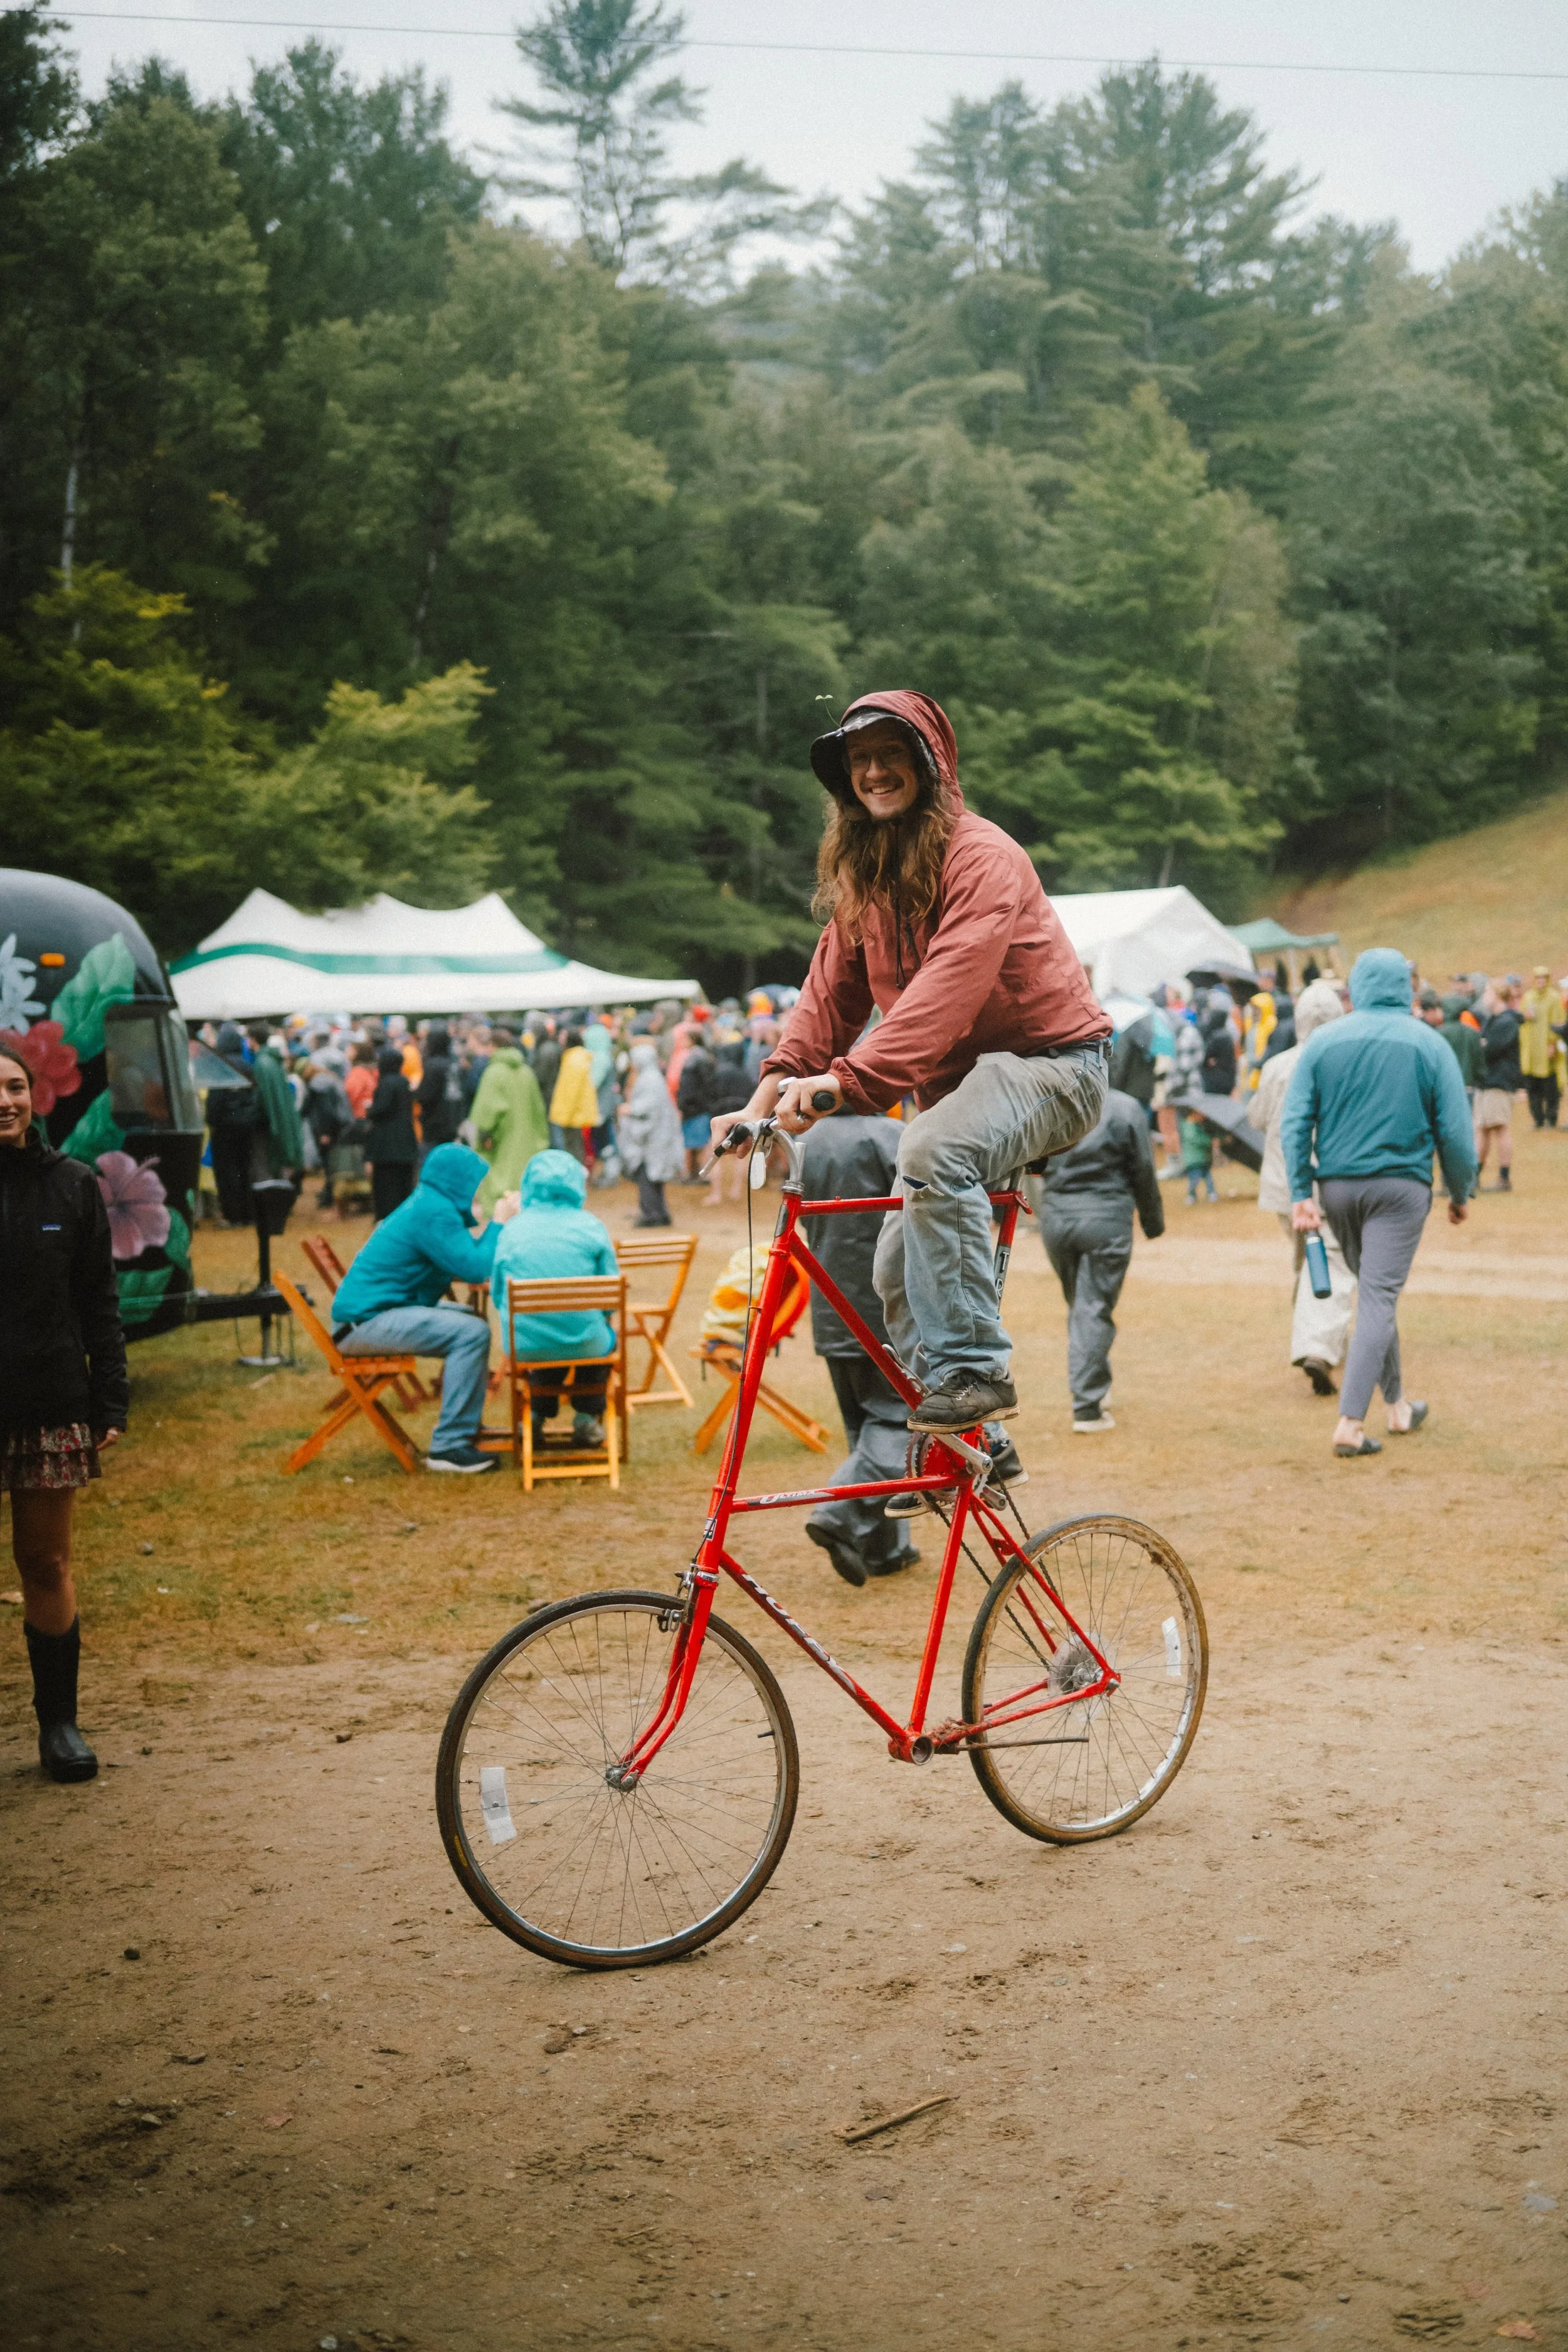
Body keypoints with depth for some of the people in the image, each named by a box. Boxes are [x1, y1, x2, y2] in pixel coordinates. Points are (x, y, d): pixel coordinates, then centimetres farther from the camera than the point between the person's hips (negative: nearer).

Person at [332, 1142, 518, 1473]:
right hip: (365, 1321, -11)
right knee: (471, 1332, -23)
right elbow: (476, 1269, -20)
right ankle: (449, 1446, -22)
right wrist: (498, 1223, -8)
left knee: (476, 1320, 20)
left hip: (372, 1312, 11)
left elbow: (464, 1258, 22)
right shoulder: (434, 1213, -17)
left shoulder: (426, 1204, 15)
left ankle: (469, 1425, 26)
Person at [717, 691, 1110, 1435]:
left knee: (933, 1151, -36)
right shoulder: (864, 876, 8)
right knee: (899, 1272, 4)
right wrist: (766, 1099, -12)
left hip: (1048, 1061, -9)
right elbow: (831, 991, 3)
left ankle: (975, 1372, -30)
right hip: (955, 1076, 9)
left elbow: (947, 989, -32)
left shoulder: (983, 857, -18)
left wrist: (846, 1078, -42)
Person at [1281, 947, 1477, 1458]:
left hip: (1337, 1185, 3)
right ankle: (1351, 1424, -11)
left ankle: (1398, 1403, 30)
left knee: (1375, 1292, 19)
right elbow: (1455, 1130, -2)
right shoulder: (1429, 1045, -1)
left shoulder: (1323, 1041, 2)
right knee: (1380, 1297, -3)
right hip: (1400, 1186, -3)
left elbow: (1295, 1122, -4)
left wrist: (1301, 1193, -2)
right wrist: (1460, 1194, 10)